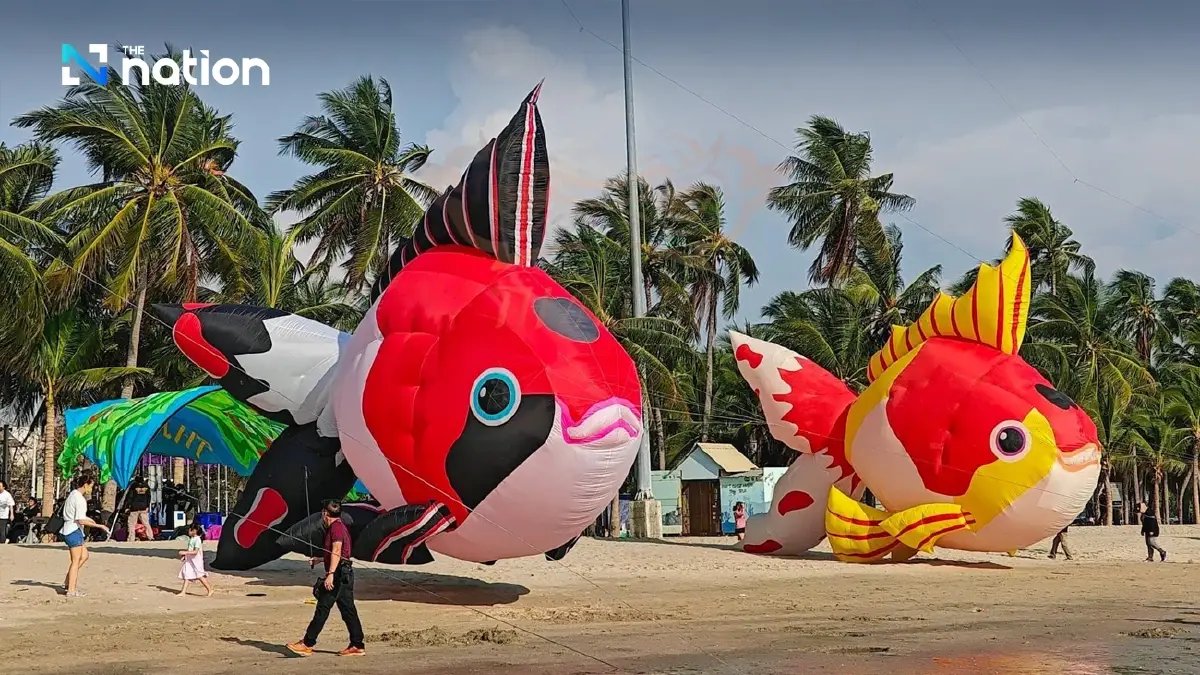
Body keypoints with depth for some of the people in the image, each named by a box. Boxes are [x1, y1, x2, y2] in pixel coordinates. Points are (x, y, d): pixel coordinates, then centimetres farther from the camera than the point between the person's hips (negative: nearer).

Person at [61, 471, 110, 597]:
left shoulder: (74, 494, 12)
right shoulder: (80, 499, -19)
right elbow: (81, 521, -24)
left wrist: (88, 519, 21)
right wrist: (99, 526, -19)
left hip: (68, 529, 10)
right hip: (74, 531, -10)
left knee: (84, 556, 18)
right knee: (76, 561, -3)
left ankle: (67, 582, 19)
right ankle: (71, 590, 0)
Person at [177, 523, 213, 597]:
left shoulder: (197, 540, -18)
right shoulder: (191, 539, 10)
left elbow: (195, 552, -24)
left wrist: (185, 552, -27)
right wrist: (184, 556, 9)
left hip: (196, 560, -9)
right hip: (189, 560, 9)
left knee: (200, 576, -2)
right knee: (187, 574, 4)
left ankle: (210, 590, 9)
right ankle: (183, 592, 5)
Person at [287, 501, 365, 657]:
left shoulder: (336, 527, -11)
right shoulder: (339, 527, 21)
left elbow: (336, 551, -22)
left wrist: (330, 574, -29)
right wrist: (319, 560, 40)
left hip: (338, 574, -10)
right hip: (344, 575, 10)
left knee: (323, 608, -7)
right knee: (348, 611, 8)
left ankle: (307, 644, -4)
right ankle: (357, 646, 7)